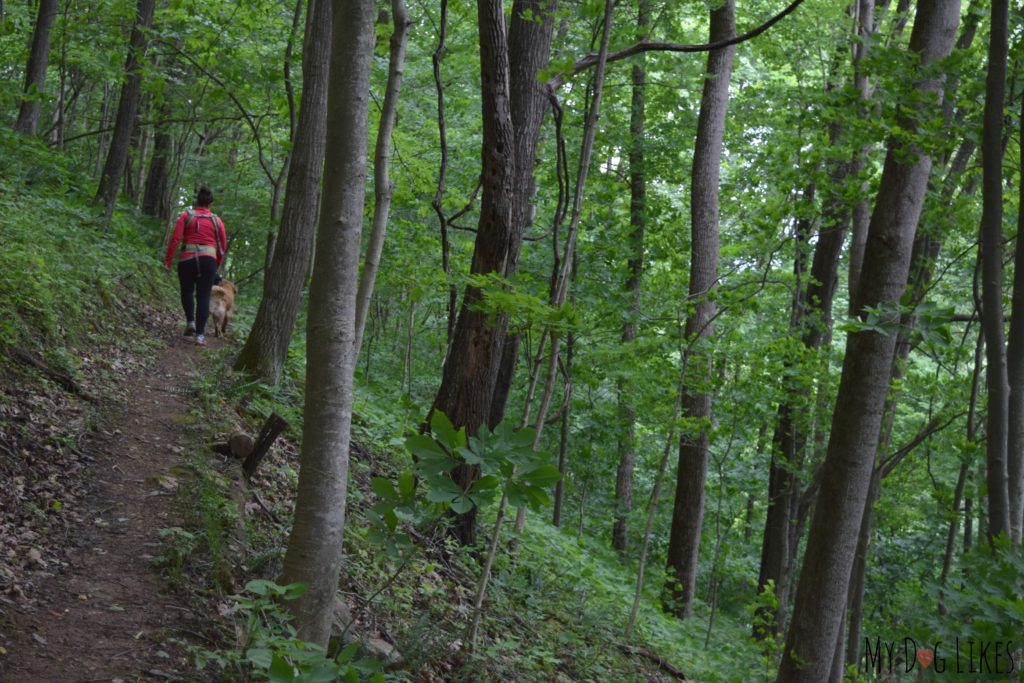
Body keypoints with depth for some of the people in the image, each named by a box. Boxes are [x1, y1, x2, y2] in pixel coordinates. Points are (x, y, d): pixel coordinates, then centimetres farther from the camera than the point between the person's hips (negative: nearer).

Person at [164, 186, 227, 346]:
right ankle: (200, 335, -4)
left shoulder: (186, 216, 4)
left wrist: (168, 260, -1)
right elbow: (222, 246, 9)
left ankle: (190, 322, 8)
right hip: (208, 260, 0)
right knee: (203, 297, 2)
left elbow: (175, 239, -4)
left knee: (187, 292, 23)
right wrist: (216, 266, 22)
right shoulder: (216, 221, 8)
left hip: (187, 259, 0)